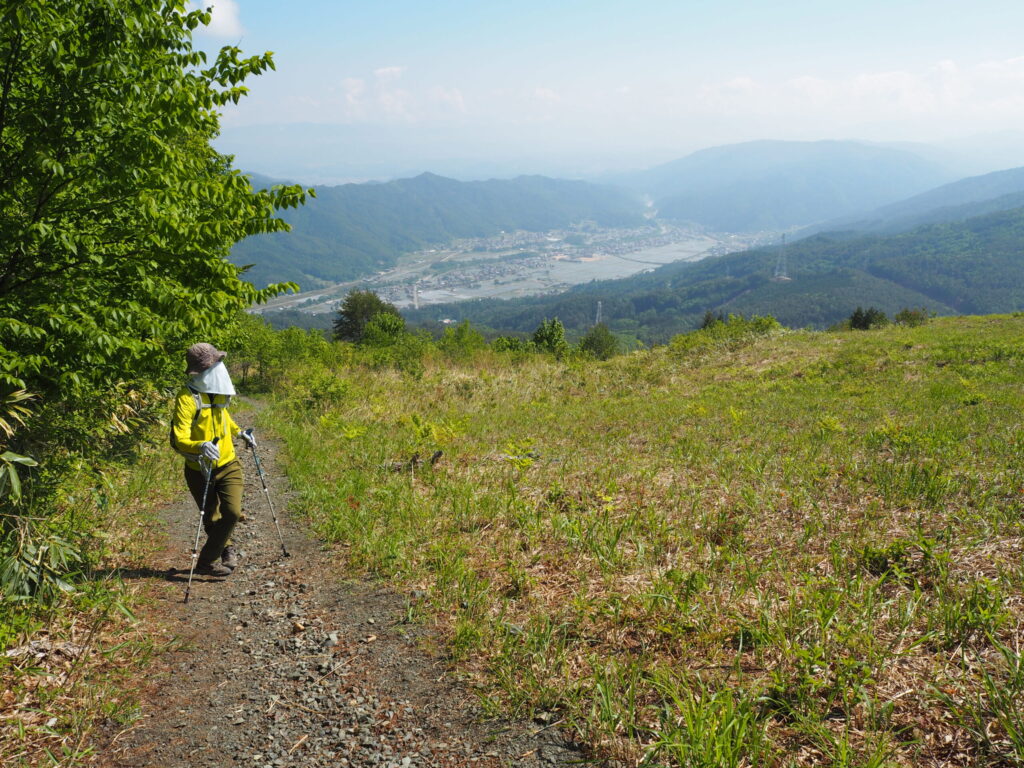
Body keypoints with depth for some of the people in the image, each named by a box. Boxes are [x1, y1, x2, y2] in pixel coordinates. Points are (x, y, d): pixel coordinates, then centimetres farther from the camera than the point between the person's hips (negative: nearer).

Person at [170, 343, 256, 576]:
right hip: (200, 471, -4)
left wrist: (239, 432, 13)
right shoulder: (187, 398, -21)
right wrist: (200, 446, -46)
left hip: (228, 465, 4)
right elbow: (178, 440, -28)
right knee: (212, 520, 11)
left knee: (232, 512, -9)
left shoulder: (218, 390, 0)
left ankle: (220, 554, 12)